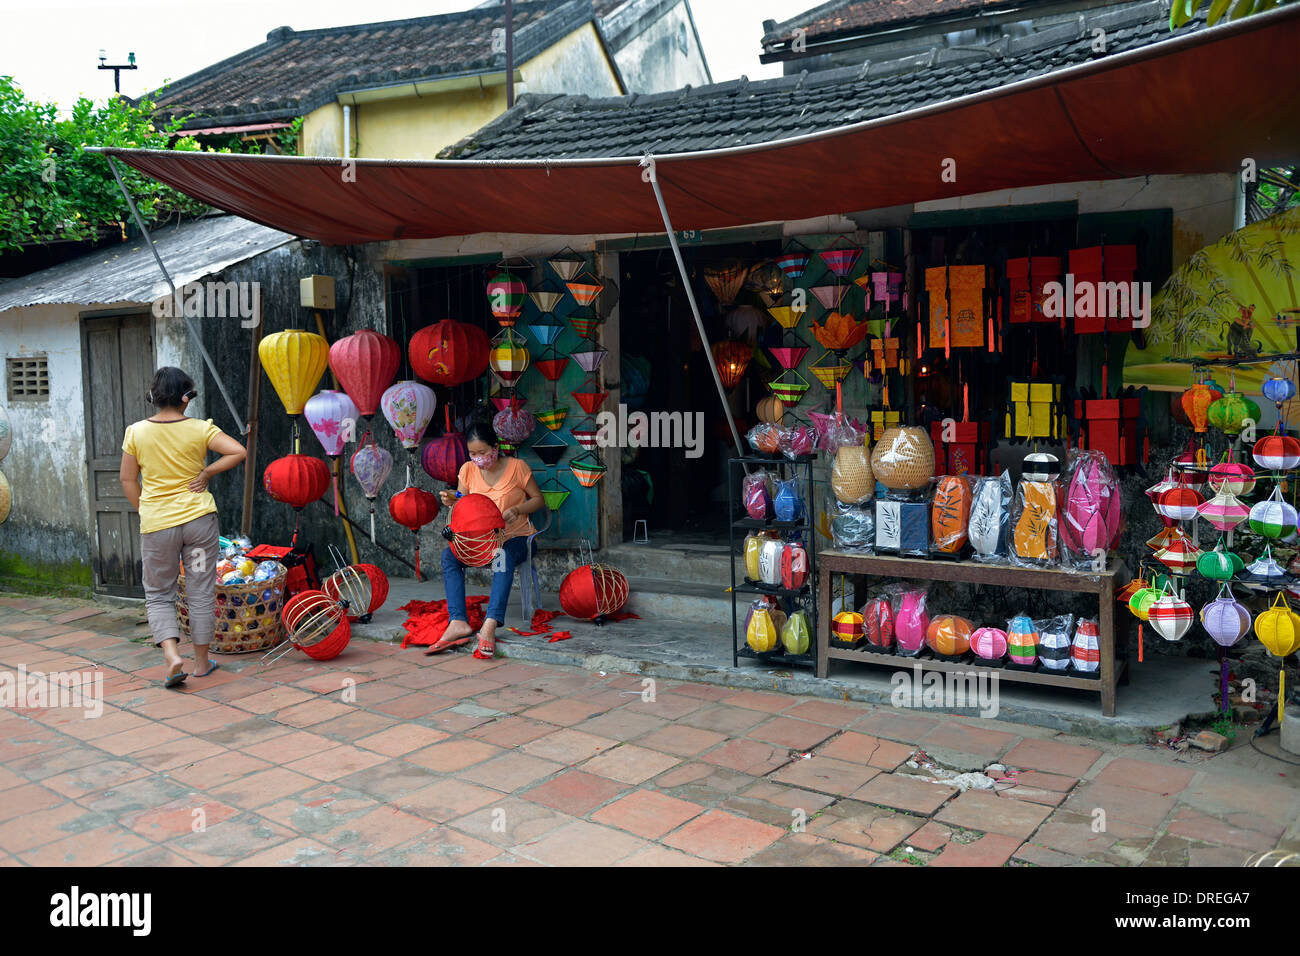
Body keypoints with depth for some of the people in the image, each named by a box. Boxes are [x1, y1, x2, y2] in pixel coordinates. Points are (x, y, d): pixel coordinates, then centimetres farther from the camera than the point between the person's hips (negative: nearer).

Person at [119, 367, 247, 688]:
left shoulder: (136, 432, -2)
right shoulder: (199, 429, -7)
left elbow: (127, 479, 3)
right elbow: (238, 451, -16)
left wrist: (145, 511, 13)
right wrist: (206, 472, -6)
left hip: (156, 524, 0)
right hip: (198, 518, 0)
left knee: (158, 595, 13)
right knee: (201, 592, 11)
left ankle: (172, 655, -6)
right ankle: (202, 662, 20)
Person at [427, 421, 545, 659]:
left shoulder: (516, 467, -6)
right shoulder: (468, 470, 4)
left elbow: (538, 499, 1)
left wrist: (516, 510, -18)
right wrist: (453, 502, -16)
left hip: (516, 536, -4)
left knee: (505, 557, -38)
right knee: (449, 555, -24)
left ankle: (490, 625, -50)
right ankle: (458, 623, -35)